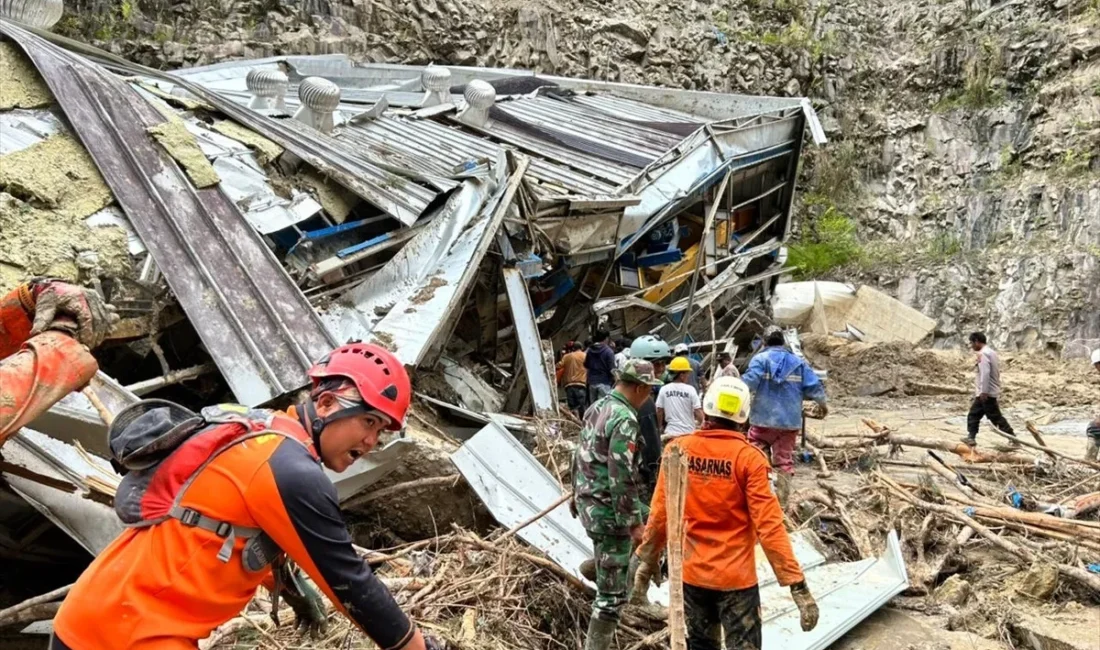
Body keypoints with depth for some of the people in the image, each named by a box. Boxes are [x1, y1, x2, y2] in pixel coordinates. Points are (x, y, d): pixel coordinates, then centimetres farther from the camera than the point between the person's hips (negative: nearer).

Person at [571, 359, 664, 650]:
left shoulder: (598, 406, 6)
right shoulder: (625, 419, -22)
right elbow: (622, 478, -25)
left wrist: (578, 494, 27)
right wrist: (633, 523, -19)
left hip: (587, 500, 9)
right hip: (608, 509, -9)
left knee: (650, 519, 31)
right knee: (612, 592, 0)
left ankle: (600, 561, 41)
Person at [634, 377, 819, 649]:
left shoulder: (677, 450, -6)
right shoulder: (748, 458, -14)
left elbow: (660, 514, -1)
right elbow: (769, 525, -17)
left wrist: (648, 560, 13)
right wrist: (797, 585, -13)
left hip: (691, 573, 4)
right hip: (735, 576, -3)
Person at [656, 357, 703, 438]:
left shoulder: (664, 389, -3)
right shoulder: (690, 390, -9)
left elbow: (659, 412, 2)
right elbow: (699, 415, -10)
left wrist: (660, 428, 18)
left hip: (671, 432, 2)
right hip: (688, 432, -2)